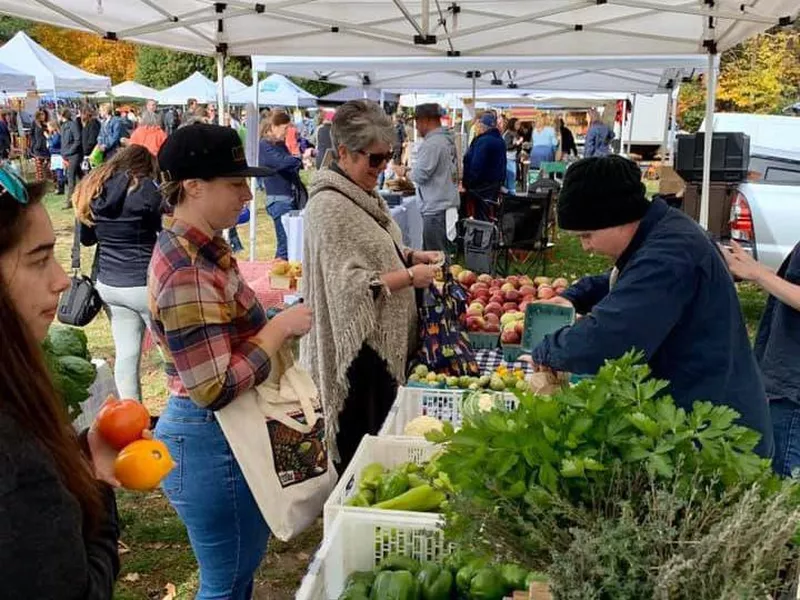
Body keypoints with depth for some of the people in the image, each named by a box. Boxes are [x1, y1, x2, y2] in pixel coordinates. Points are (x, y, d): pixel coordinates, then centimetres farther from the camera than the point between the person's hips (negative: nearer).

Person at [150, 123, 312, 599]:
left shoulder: (200, 248, 4)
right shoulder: (187, 275, -27)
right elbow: (215, 387, -28)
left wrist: (274, 325, 3)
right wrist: (282, 326, -21)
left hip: (222, 434, 10)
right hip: (212, 444, -10)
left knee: (243, 561, 27)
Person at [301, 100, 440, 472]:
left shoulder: (362, 194, 9)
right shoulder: (329, 206, -20)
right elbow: (350, 285, -24)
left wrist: (414, 256, 7)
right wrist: (410, 277, -20)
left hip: (384, 342, 10)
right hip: (355, 348, -10)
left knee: (379, 435, 18)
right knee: (358, 446, 3)